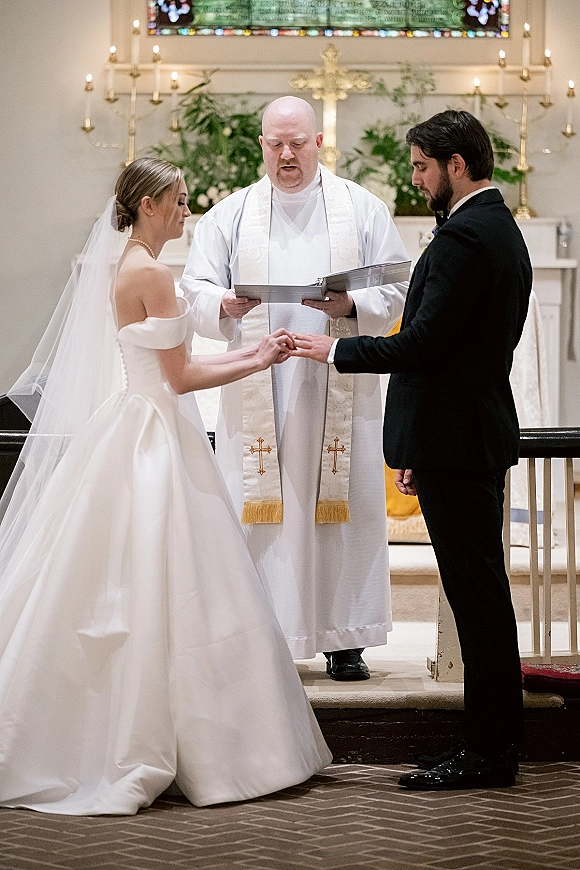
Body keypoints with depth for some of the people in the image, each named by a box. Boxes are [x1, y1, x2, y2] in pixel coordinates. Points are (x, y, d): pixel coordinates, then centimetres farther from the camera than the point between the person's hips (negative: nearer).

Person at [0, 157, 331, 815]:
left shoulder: (120, 266, 15)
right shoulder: (150, 273, -14)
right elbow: (180, 378, -13)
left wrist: (249, 353, 15)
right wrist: (257, 363, -2)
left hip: (128, 434, 10)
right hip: (151, 444, -10)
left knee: (111, 588, 10)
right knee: (157, 592, -6)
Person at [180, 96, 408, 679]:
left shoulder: (363, 210, 8)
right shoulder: (229, 215, 10)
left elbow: (396, 292, 3)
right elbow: (196, 289, 5)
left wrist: (351, 306, -17)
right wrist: (223, 306, -17)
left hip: (339, 388, 0)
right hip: (257, 392, 0)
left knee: (342, 507, -1)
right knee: (257, 507, -4)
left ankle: (343, 639, 6)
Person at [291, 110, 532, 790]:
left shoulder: (464, 238, -17)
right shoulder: (498, 229, 17)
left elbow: (423, 344, -21)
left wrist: (336, 350, -6)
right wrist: (418, 450, 20)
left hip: (456, 447, -10)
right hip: (477, 434, 10)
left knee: (477, 593, -5)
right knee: (481, 592, 13)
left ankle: (488, 752, 0)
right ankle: (491, 740, 19)